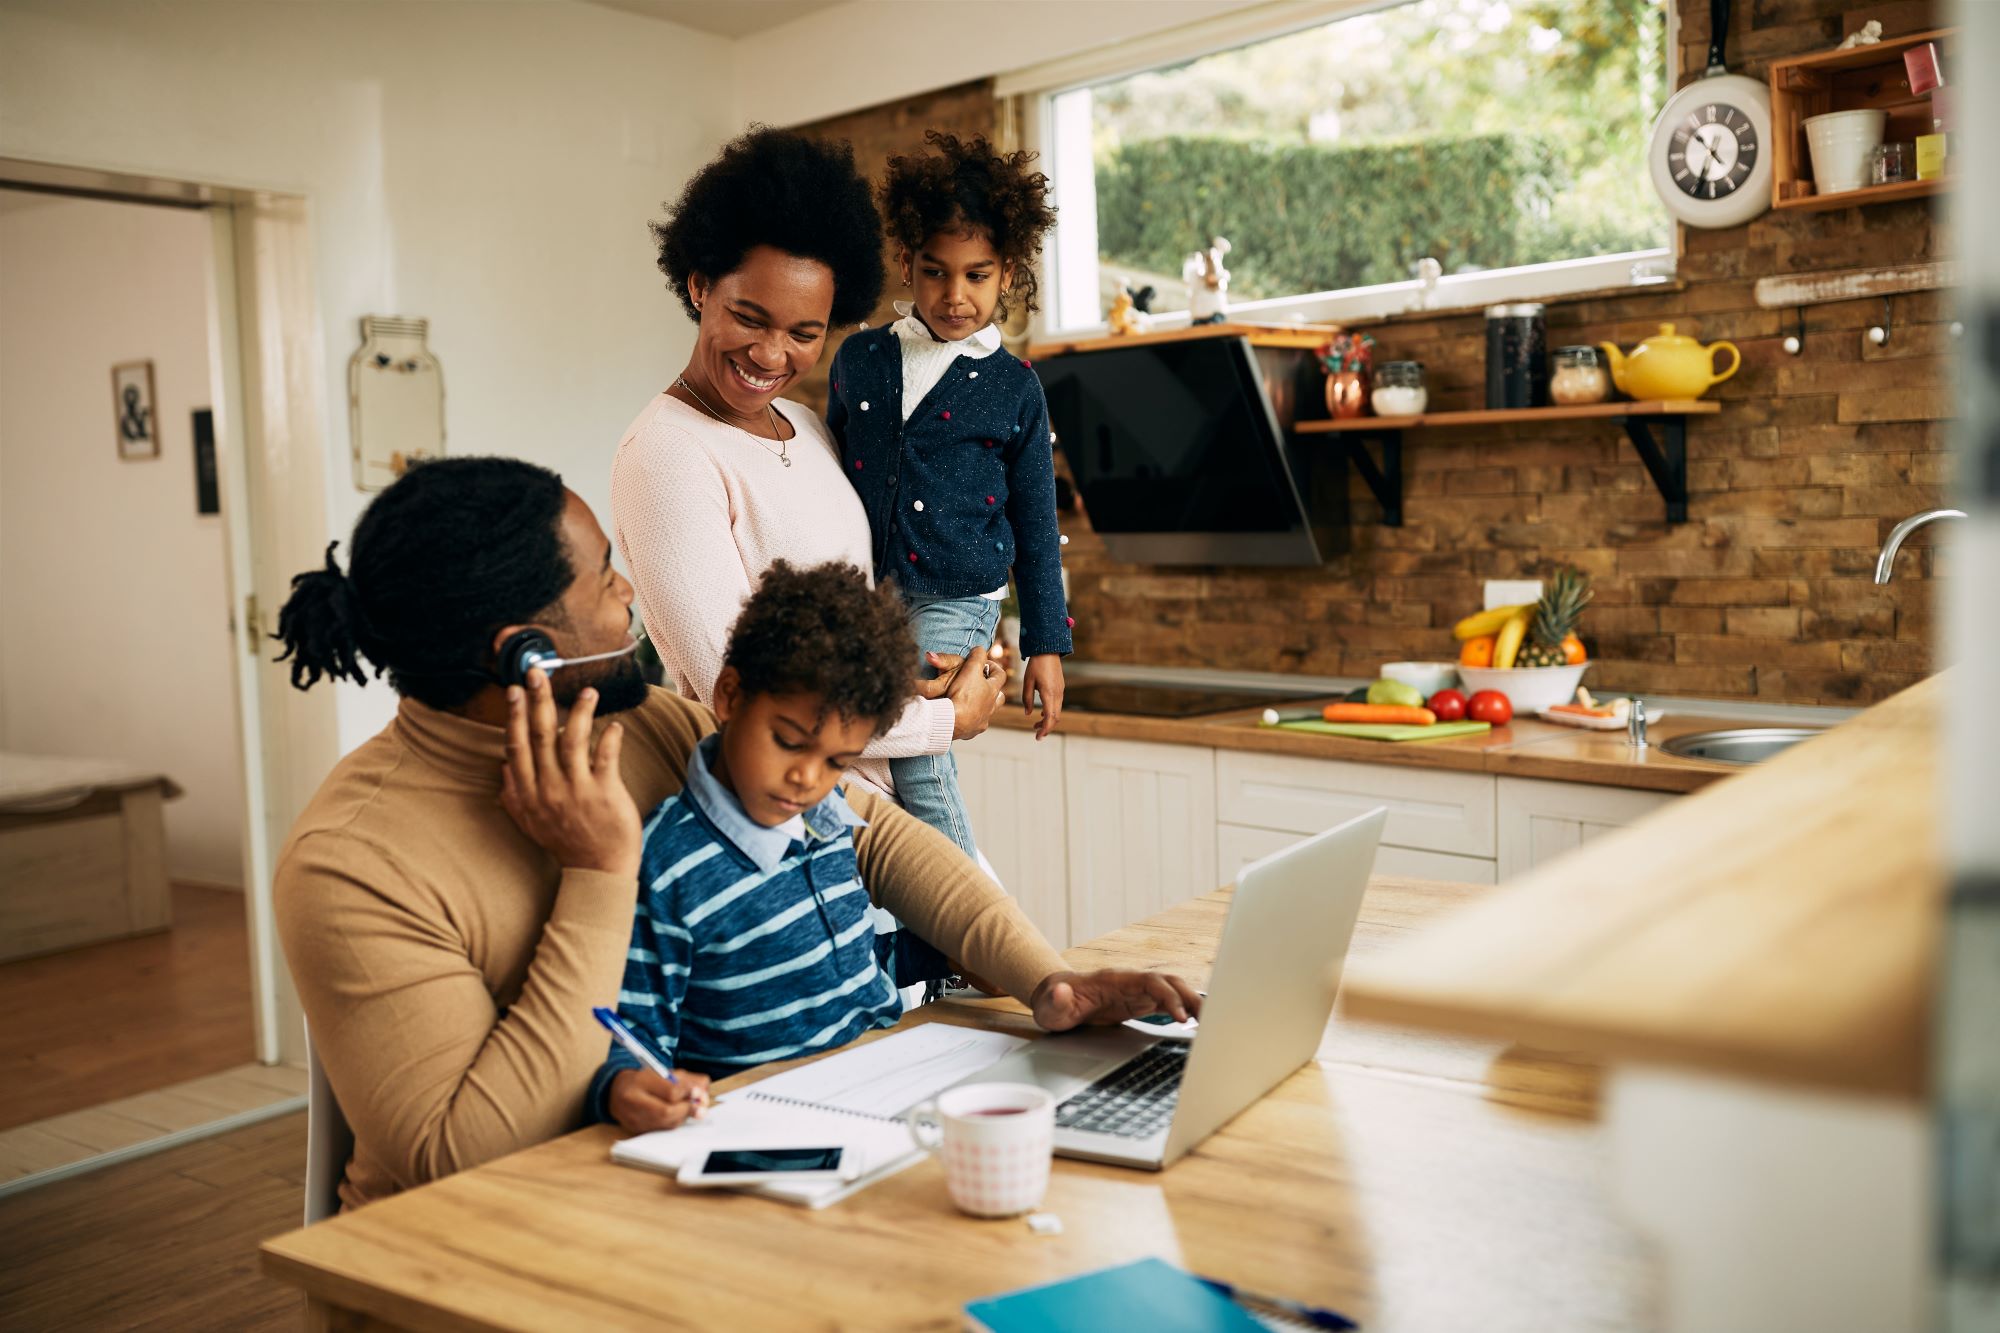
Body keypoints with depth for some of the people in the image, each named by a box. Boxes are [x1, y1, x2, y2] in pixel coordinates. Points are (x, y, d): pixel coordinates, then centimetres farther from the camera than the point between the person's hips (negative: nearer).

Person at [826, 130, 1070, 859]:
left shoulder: (1014, 389, 0)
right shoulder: (858, 359, 6)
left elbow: (1036, 528, 4)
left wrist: (1045, 645, 2)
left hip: (958, 601, -3)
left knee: (916, 753, -15)